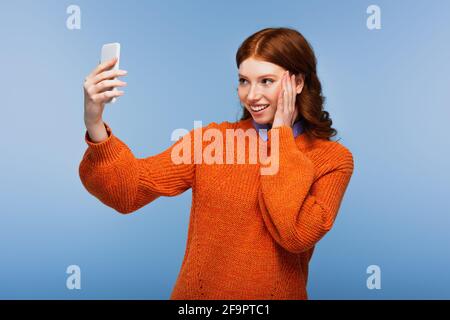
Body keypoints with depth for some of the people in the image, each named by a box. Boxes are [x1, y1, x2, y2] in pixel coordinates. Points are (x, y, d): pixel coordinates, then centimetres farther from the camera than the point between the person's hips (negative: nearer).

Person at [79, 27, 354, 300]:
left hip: (276, 293, -1)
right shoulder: (212, 138, 1)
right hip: (195, 292, 2)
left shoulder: (333, 159, -4)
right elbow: (130, 191, -8)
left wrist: (281, 135, -12)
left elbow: (297, 234, -19)